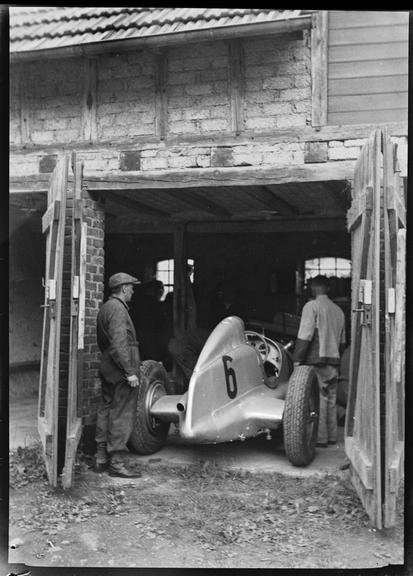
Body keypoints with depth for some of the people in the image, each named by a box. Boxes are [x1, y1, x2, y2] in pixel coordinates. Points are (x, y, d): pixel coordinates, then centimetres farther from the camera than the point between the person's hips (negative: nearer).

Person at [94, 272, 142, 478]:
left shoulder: (105, 308, 16)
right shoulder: (117, 309, -15)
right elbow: (118, 344, -23)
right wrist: (129, 371, -22)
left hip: (107, 369, 10)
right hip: (120, 370, -10)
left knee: (106, 411, 14)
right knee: (121, 415, -5)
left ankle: (101, 458, 22)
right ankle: (115, 462, 0)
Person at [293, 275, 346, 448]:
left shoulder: (312, 306, -9)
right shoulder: (338, 310, 13)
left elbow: (305, 336, -16)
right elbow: (342, 341, 18)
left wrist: (297, 359, -12)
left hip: (316, 361, -7)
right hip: (333, 362, 7)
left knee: (317, 400, -3)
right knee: (331, 399, 14)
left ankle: (320, 438, 0)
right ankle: (331, 436, 20)